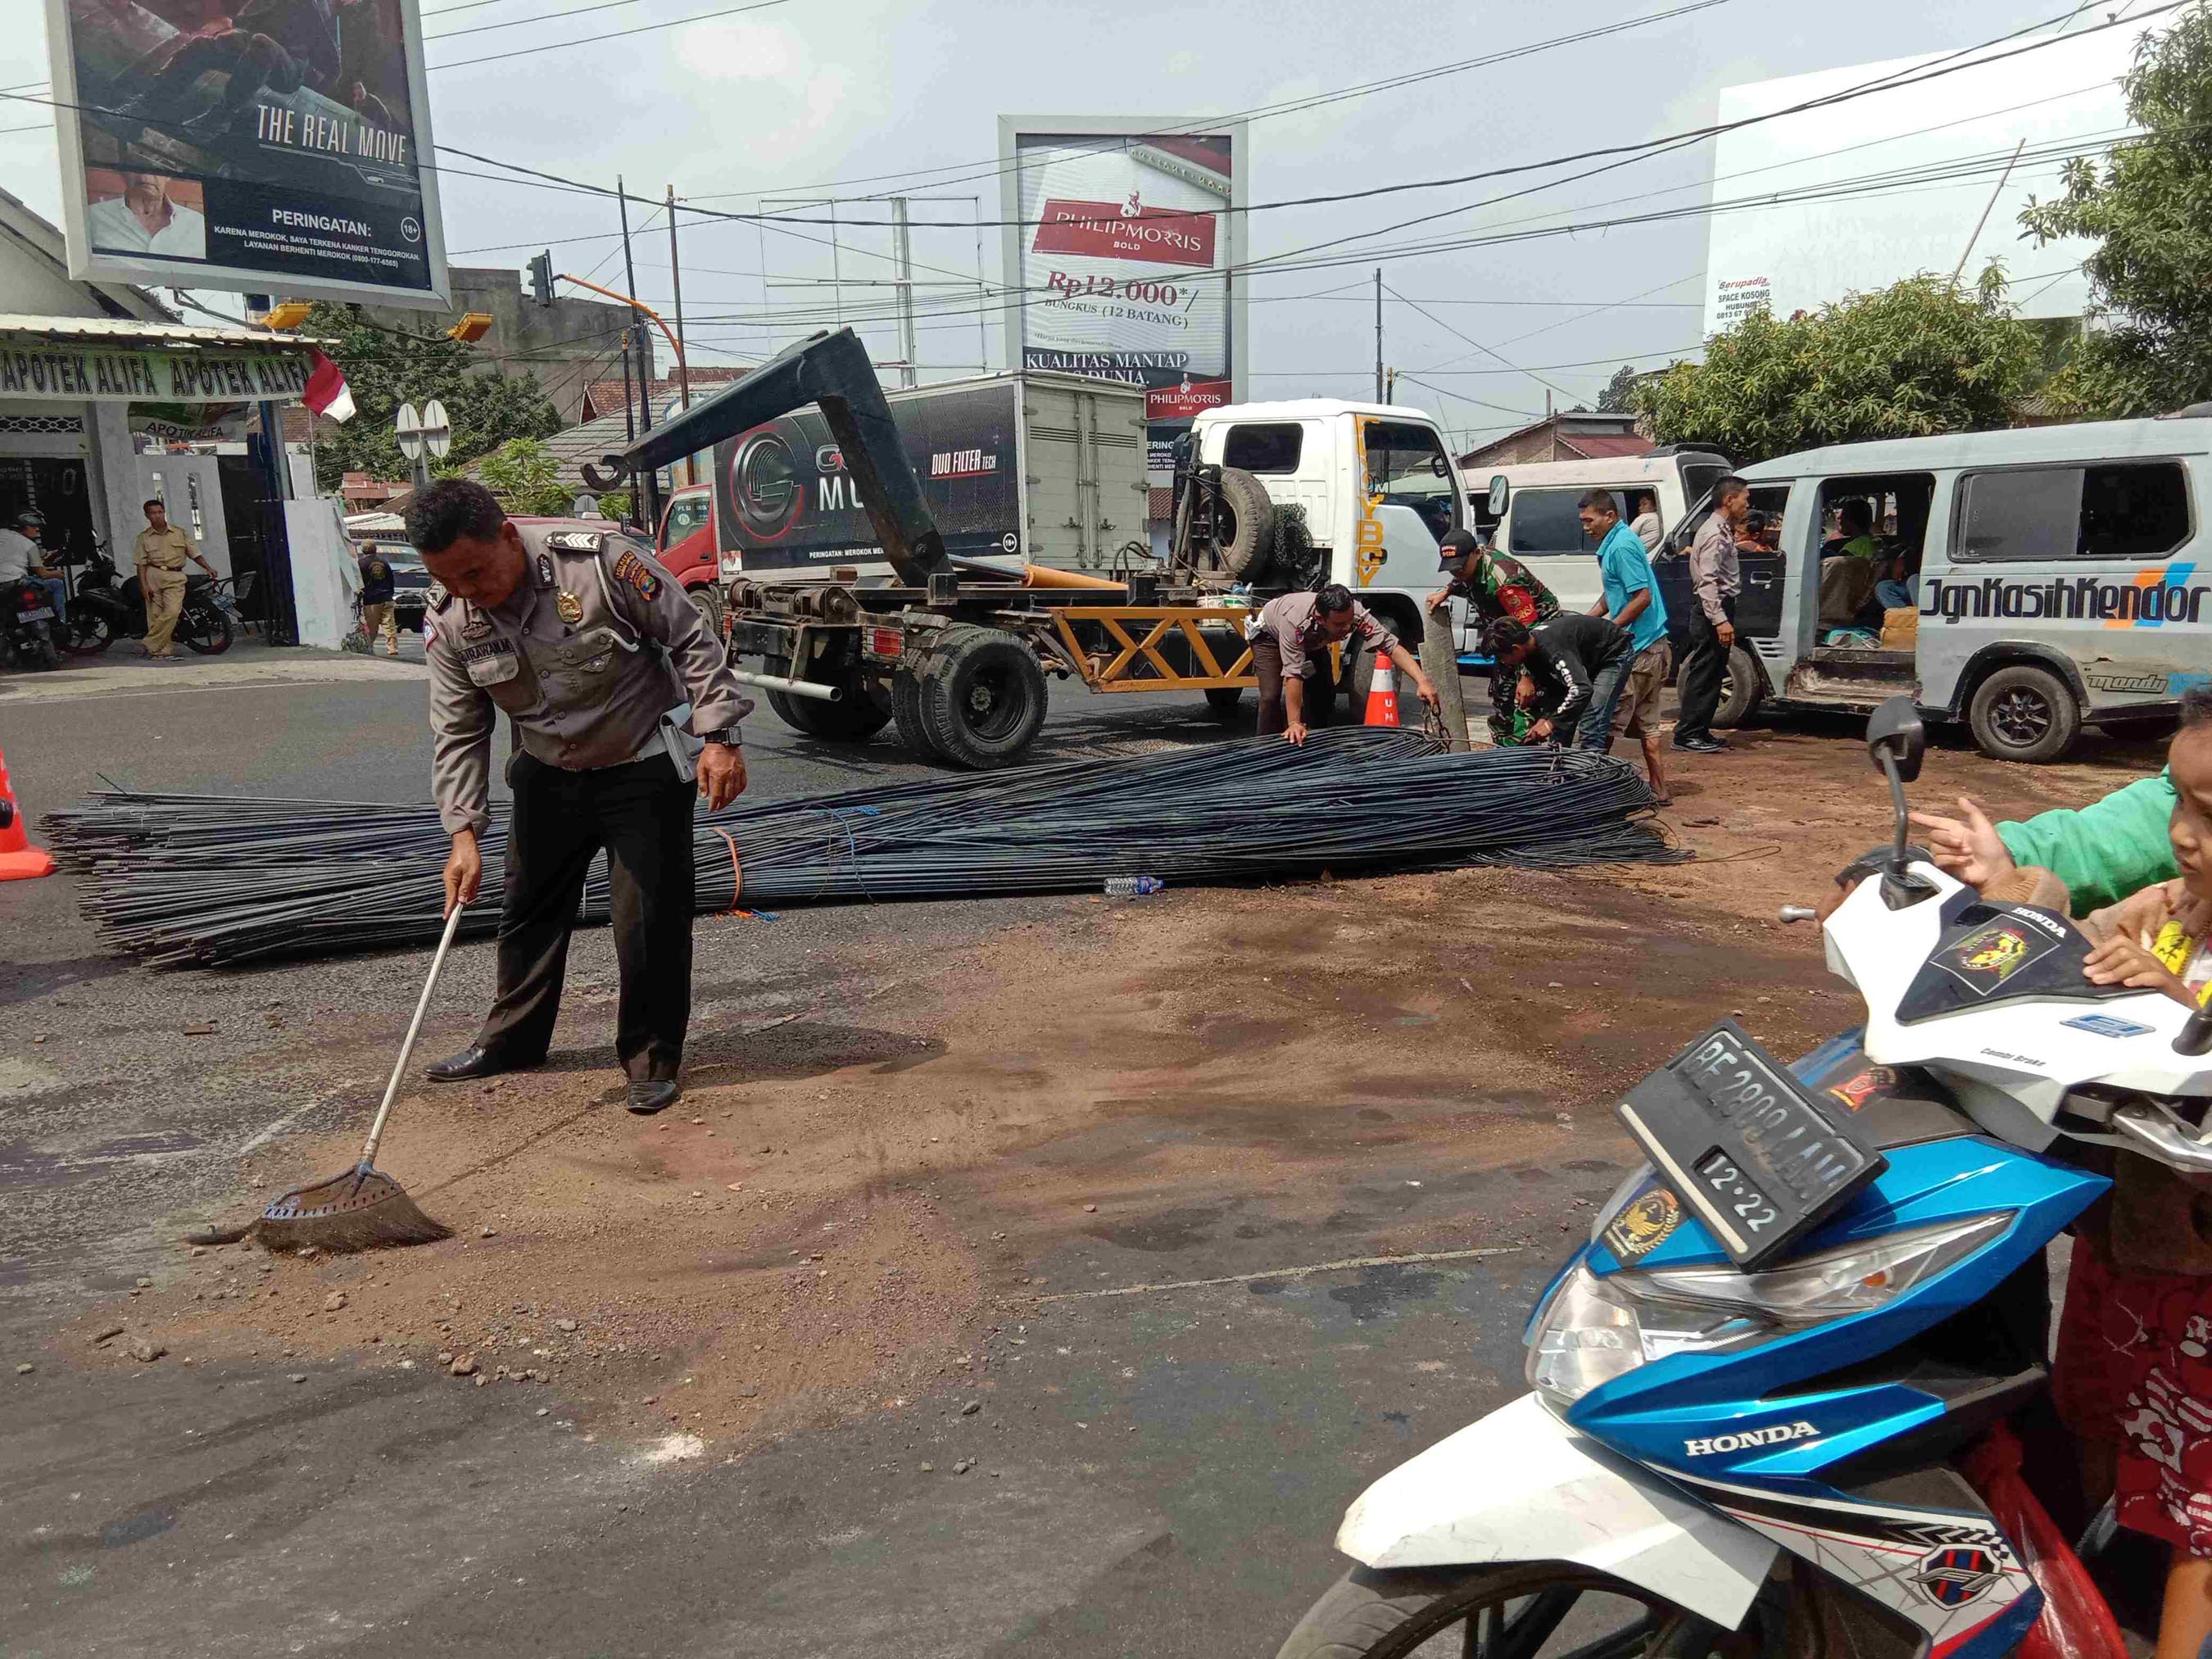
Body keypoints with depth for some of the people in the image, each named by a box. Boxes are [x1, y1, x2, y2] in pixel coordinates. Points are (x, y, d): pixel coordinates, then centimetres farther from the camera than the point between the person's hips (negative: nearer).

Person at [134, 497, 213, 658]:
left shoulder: (179, 533, 10)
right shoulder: (144, 537, 8)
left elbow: (194, 553, 14)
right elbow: (141, 563, 5)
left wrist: (208, 568, -1)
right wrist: (144, 585, -4)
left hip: (175, 578, -1)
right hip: (153, 576, 1)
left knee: (172, 612, -18)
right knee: (155, 615, -4)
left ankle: (150, 644, -12)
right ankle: (164, 650, 0)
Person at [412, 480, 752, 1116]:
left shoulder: (600, 562, -26)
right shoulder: (449, 623, -10)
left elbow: (691, 641, -17)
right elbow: (458, 735, -3)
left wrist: (718, 736, -19)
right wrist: (464, 833, -11)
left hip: (643, 771, -5)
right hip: (547, 777, 5)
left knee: (649, 921, -3)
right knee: (528, 912, 15)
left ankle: (652, 1059, 14)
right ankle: (512, 1040, 35)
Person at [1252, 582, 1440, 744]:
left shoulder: (1355, 613, -36)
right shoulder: (1294, 622, -48)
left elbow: (1392, 645, -38)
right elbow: (1293, 675, -47)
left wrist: (1422, 681, -51)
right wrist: (1294, 724, -50)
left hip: (1312, 640, 5)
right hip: (1271, 635, -5)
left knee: (1325, 693, -3)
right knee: (1271, 696, -20)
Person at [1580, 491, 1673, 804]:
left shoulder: (1622, 546, -16)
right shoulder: (1615, 543, 15)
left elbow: (1643, 596, -22)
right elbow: (1613, 594, 24)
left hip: (1639, 649, -10)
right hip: (1651, 647, 10)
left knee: (1608, 719, -5)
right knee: (1646, 722, 13)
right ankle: (1659, 792, 17)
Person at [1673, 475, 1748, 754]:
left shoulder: (1724, 531, 19)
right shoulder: (1714, 534, -14)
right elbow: (1707, 581, -23)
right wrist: (1720, 620, -28)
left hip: (1719, 610, 11)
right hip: (1713, 612, -11)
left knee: (1711, 673, 13)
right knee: (1704, 673, -8)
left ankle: (1699, 732, 19)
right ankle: (1687, 734, -5)